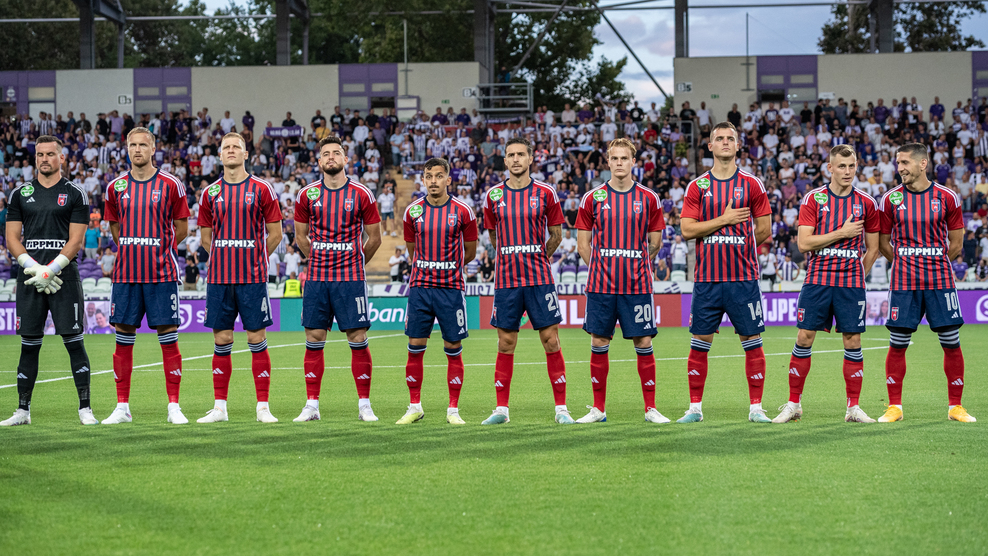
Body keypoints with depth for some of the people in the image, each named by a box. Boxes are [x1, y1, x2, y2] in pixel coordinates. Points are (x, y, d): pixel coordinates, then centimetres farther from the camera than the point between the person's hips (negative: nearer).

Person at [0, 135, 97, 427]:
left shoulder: (75, 194, 4)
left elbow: (76, 241, -2)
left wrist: (50, 270, -13)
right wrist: (34, 268, -7)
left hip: (64, 275, -3)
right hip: (29, 279, 3)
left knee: (74, 341, -6)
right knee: (29, 344, 5)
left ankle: (85, 408, -3)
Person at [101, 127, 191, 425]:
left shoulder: (170, 185, 0)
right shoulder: (115, 187, 7)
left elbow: (181, 227, 8)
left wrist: (161, 250, 10)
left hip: (161, 274, -2)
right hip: (125, 274, 2)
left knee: (168, 338, -2)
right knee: (123, 339, 4)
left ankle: (174, 406, 3)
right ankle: (122, 407, 11)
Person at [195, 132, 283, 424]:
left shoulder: (262, 189, 1)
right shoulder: (210, 193, 9)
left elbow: (275, 234, 5)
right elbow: (206, 238, 17)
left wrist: (254, 261, 8)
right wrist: (228, 258, 11)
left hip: (253, 278, -2)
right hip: (219, 278, 2)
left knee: (257, 340, -1)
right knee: (222, 341, 5)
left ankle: (263, 407, 3)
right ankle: (219, 408, 10)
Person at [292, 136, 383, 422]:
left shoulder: (361, 194, -1)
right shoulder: (307, 195, 4)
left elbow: (374, 238, 7)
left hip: (350, 279, -2)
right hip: (316, 278, 2)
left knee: (358, 339, -3)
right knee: (314, 340, 2)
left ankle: (364, 405, 4)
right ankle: (312, 405, 9)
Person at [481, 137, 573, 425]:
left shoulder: (545, 193, 1)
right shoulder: (494, 195, 5)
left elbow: (556, 234, 10)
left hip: (539, 279, -1)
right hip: (506, 280, 1)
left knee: (551, 340, -3)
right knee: (506, 344, 4)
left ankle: (561, 409, 2)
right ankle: (501, 409, 10)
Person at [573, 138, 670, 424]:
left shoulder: (648, 198, 4)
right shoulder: (593, 198, 4)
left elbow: (655, 241, 13)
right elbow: (583, 242, 9)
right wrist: (602, 269, 7)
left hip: (637, 285, 0)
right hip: (601, 285, 0)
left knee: (644, 342, -1)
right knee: (599, 343, 3)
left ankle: (651, 408, 7)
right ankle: (598, 408, 12)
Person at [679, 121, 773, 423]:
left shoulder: (752, 185, 5)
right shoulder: (697, 186, 6)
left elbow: (764, 230, 7)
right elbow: (687, 229, -2)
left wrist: (737, 244, 6)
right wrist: (724, 221, -9)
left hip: (743, 277, -1)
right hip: (707, 278, 1)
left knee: (752, 341, 0)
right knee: (699, 342, 3)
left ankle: (756, 408, 7)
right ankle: (695, 407, 11)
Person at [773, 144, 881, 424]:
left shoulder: (866, 203, 6)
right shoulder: (813, 199, 1)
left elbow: (872, 248, 13)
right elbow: (803, 243, -8)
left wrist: (857, 276, 8)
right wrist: (842, 233, -11)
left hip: (851, 283, 1)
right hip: (817, 280, -1)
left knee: (852, 341, 0)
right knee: (804, 339, -2)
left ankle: (853, 407, 8)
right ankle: (793, 405, 8)